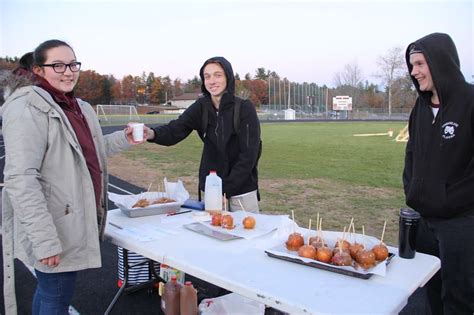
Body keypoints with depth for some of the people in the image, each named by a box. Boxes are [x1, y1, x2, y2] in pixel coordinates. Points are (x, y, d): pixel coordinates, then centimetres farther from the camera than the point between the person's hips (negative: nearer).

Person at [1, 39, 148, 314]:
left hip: (75, 221, 8)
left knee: (50, 292, 24)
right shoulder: (28, 107, -17)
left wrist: (123, 139, 7)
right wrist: (45, 240, -27)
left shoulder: (78, 107, 9)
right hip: (54, 229, -8)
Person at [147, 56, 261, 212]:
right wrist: (152, 134, -37)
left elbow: (249, 154, -15)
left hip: (242, 188, -3)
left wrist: (226, 189, -17)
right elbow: (174, 130, -15)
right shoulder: (200, 107, -2)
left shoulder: (244, 108, -12)